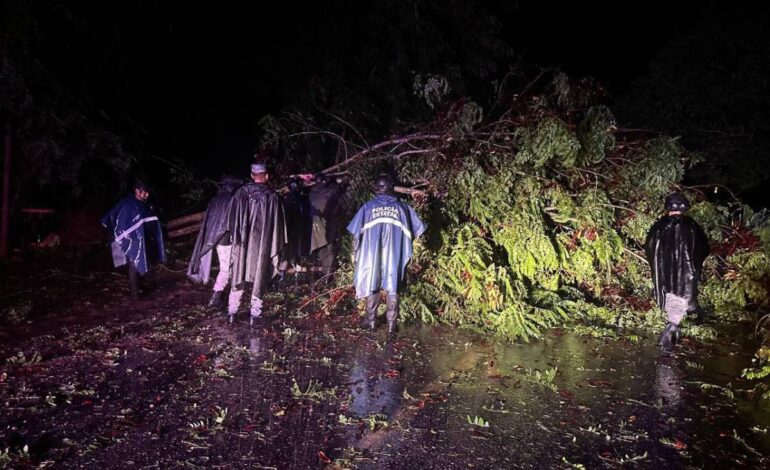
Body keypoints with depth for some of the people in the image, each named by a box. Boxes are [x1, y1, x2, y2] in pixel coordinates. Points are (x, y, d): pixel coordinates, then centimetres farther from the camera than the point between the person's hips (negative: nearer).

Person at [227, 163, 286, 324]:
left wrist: (235, 236, 12)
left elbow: (232, 218, 1)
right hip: (263, 243, -1)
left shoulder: (241, 192, -4)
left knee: (238, 275, 12)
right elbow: (277, 223, -3)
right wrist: (277, 246, 4)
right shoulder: (272, 196, -6)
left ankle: (232, 311, 15)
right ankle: (254, 312, 10)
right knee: (259, 277, 8)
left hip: (242, 242, 1)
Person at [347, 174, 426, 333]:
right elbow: (415, 232, 6)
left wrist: (355, 252, 13)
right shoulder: (402, 207, 4)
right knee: (393, 288, 7)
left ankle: (371, 321, 20)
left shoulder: (368, 207, 2)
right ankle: (392, 324, 8)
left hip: (372, 254, 0)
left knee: (372, 285, 13)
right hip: (394, 256, 0)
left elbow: (356, 233, 2)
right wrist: (407, 251, 18)